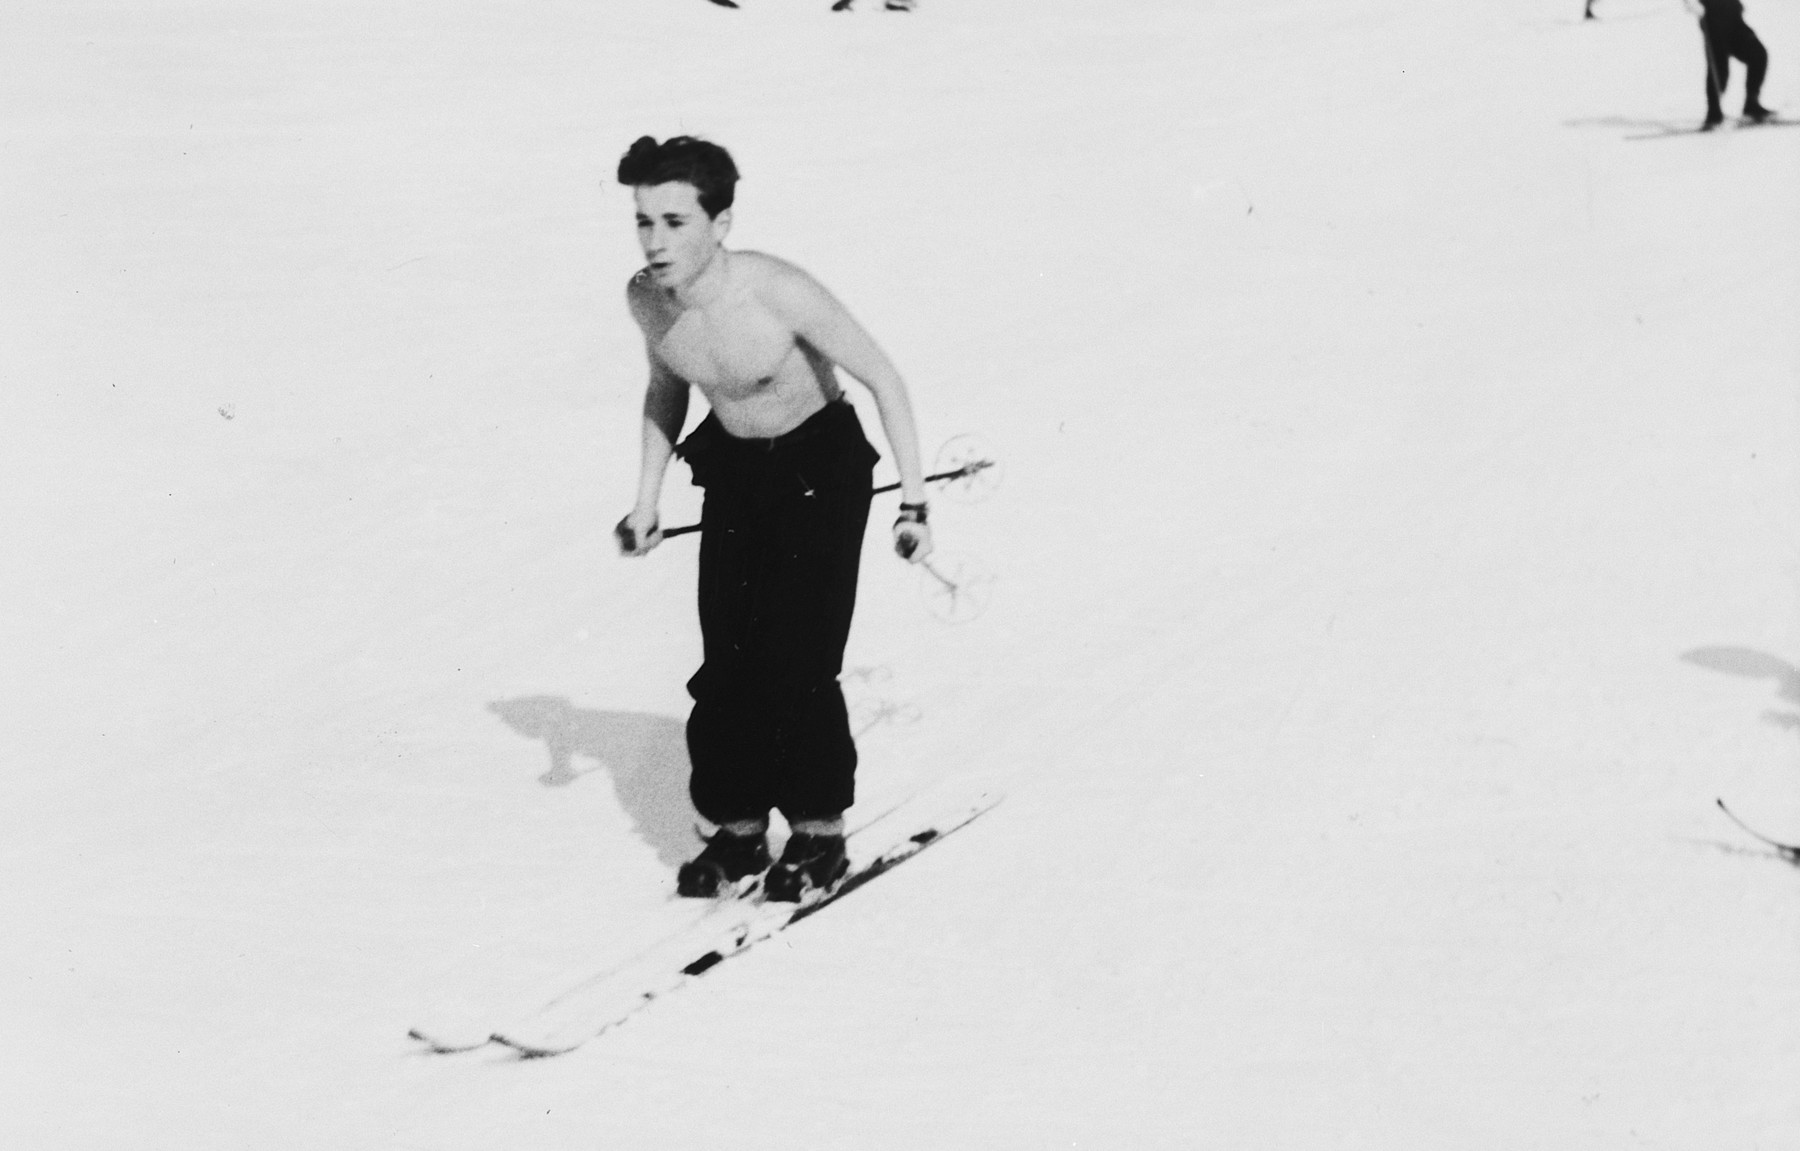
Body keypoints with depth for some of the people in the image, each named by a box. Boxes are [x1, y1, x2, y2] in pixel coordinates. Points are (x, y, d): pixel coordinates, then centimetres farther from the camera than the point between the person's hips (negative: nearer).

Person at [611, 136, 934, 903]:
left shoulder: (776, 292, -31)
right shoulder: (645, 298, -13)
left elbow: (883, 380, -22)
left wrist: (914, 502, -25)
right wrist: (647, 500, 5)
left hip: (823, 464, -5)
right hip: (733, 468, 5)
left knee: (796, 660, -11)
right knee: (725, 661, 0)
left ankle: (820, 830, 5)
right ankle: (738, 827, 14)